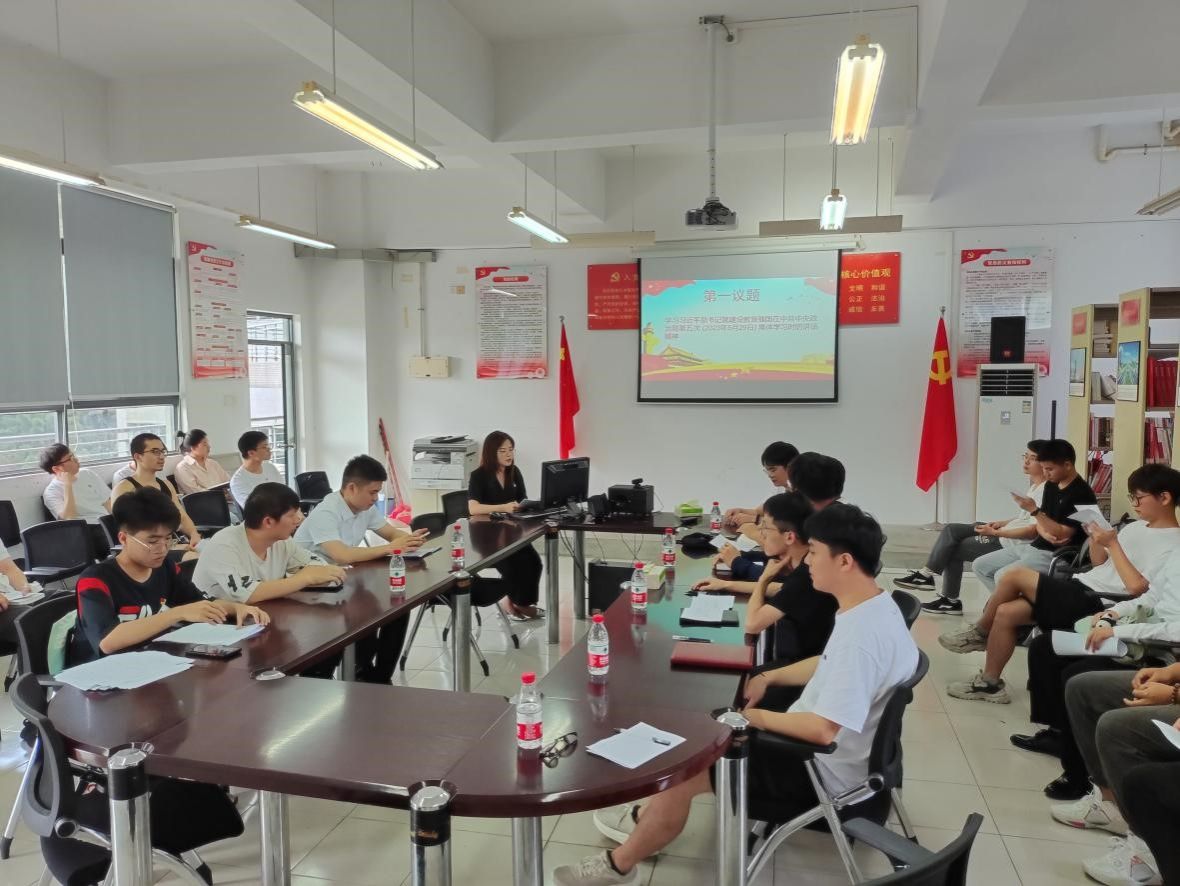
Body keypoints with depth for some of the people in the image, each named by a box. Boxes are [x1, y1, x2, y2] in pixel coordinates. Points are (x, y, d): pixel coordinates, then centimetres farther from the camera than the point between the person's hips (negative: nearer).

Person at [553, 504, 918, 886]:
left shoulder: (863, 635, -33)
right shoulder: (870, 607, 0)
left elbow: (822, 730, -34)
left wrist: (757, 717, -19)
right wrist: (769, 678, 9)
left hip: (820, 770, -10)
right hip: (815, 741, 10)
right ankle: (648, 819, 32)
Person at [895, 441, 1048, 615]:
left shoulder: (1045, 491, -18)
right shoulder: (1036, 486, 12)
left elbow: (1034, 530, -24)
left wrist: (995, 532, -20)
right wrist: (1002, 523, 7)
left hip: (1013, 544, -10)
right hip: (1005, 534, 10)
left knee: (953, 549, -8)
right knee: (952, 530, 2)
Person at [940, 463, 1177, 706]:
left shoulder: (1171, 545, -9)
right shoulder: (1136, 527, 18)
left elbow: (1137, 587, -19)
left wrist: (1113, 544, -17)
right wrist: (1095, 537, 5)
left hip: (1095, 603, -9)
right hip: (1080, 588, 9)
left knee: (1013, 576, -17)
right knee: (1005, 612, -6)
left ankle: (980, 633, 2)